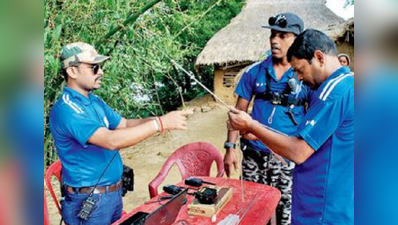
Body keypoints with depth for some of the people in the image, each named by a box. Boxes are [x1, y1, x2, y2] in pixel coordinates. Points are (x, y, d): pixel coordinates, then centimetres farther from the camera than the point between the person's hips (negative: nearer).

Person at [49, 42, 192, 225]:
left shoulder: (95, 102, 6)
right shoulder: (66, 110, -24)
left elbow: (126, 125, 7)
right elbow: (111, 141, -34)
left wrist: (161, 119, -11)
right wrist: (160, 123, -33)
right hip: (89, 201, -8)